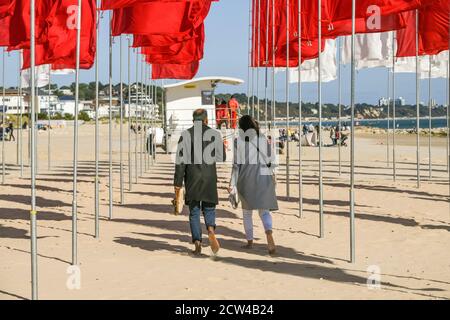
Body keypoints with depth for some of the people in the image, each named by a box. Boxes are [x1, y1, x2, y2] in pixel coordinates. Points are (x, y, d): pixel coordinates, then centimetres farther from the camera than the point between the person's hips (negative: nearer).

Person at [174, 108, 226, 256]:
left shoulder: (185, 135, 0)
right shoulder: (215, 134, 3)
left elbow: (180, 160, -3)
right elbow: (221, 158, 3)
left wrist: (178, 182, -1)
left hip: (192, 178, 0)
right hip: (210, 177, 0)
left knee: (194, 212, 8)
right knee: (209, 209, 11)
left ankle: (197, 242, 0)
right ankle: (211, 230, -18)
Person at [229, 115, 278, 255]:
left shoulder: (239, 141, -3)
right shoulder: (264, 139, 4)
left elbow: (237, 164, -6)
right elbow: (270, 161, 3)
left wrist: (232, 183, -3)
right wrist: (271, 176, 19)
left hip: (245, 179, -1)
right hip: (263, 178, 1)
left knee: (247, 211, 16)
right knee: (264, 210, -1)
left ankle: (249, 241, 22)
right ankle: (269, 232, -30)